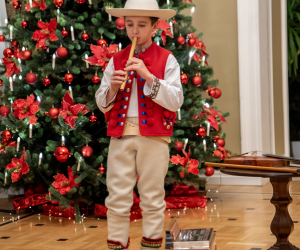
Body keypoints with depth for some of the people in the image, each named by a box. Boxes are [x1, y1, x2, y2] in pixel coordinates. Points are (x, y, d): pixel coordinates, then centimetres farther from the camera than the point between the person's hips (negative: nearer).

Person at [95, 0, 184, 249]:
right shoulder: (116, 60, 11)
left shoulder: (166, 59, 3)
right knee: (117, 197, 2)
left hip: (154, 136, -2)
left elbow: (176, 101, -7)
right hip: (121, 134, 2)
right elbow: (102, 104, 11)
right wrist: (112, 87, -10)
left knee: (152, 197, 4)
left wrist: (148, 76, -15)